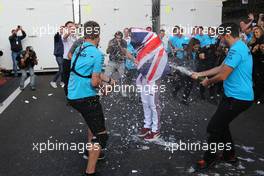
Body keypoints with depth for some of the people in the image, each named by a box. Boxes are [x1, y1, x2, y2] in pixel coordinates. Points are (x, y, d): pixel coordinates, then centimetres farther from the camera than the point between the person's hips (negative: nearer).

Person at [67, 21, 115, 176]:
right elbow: (95, 82, -18)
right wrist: (101, 83, 4)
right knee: (101, 135, -1)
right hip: (87, 98, -9)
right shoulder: (97, 54, -17)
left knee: (94, 121, 32)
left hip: (73, 96, 9)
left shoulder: (78, 50, 8)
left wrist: (108, 80, 26)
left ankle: (91, 151, 45)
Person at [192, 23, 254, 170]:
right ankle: (230, 155, 33)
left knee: (214, 128, -2)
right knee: (221, 125, 21)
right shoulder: (241, 47, 14)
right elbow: (221, 68, 19)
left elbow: (223, 75, -21)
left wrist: (208, 82, -1)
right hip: (239, 96, 10)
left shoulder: (236, 50, -21)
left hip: (237, 98, -10)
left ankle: (209, 160, 13)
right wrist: (200, 74, 20)